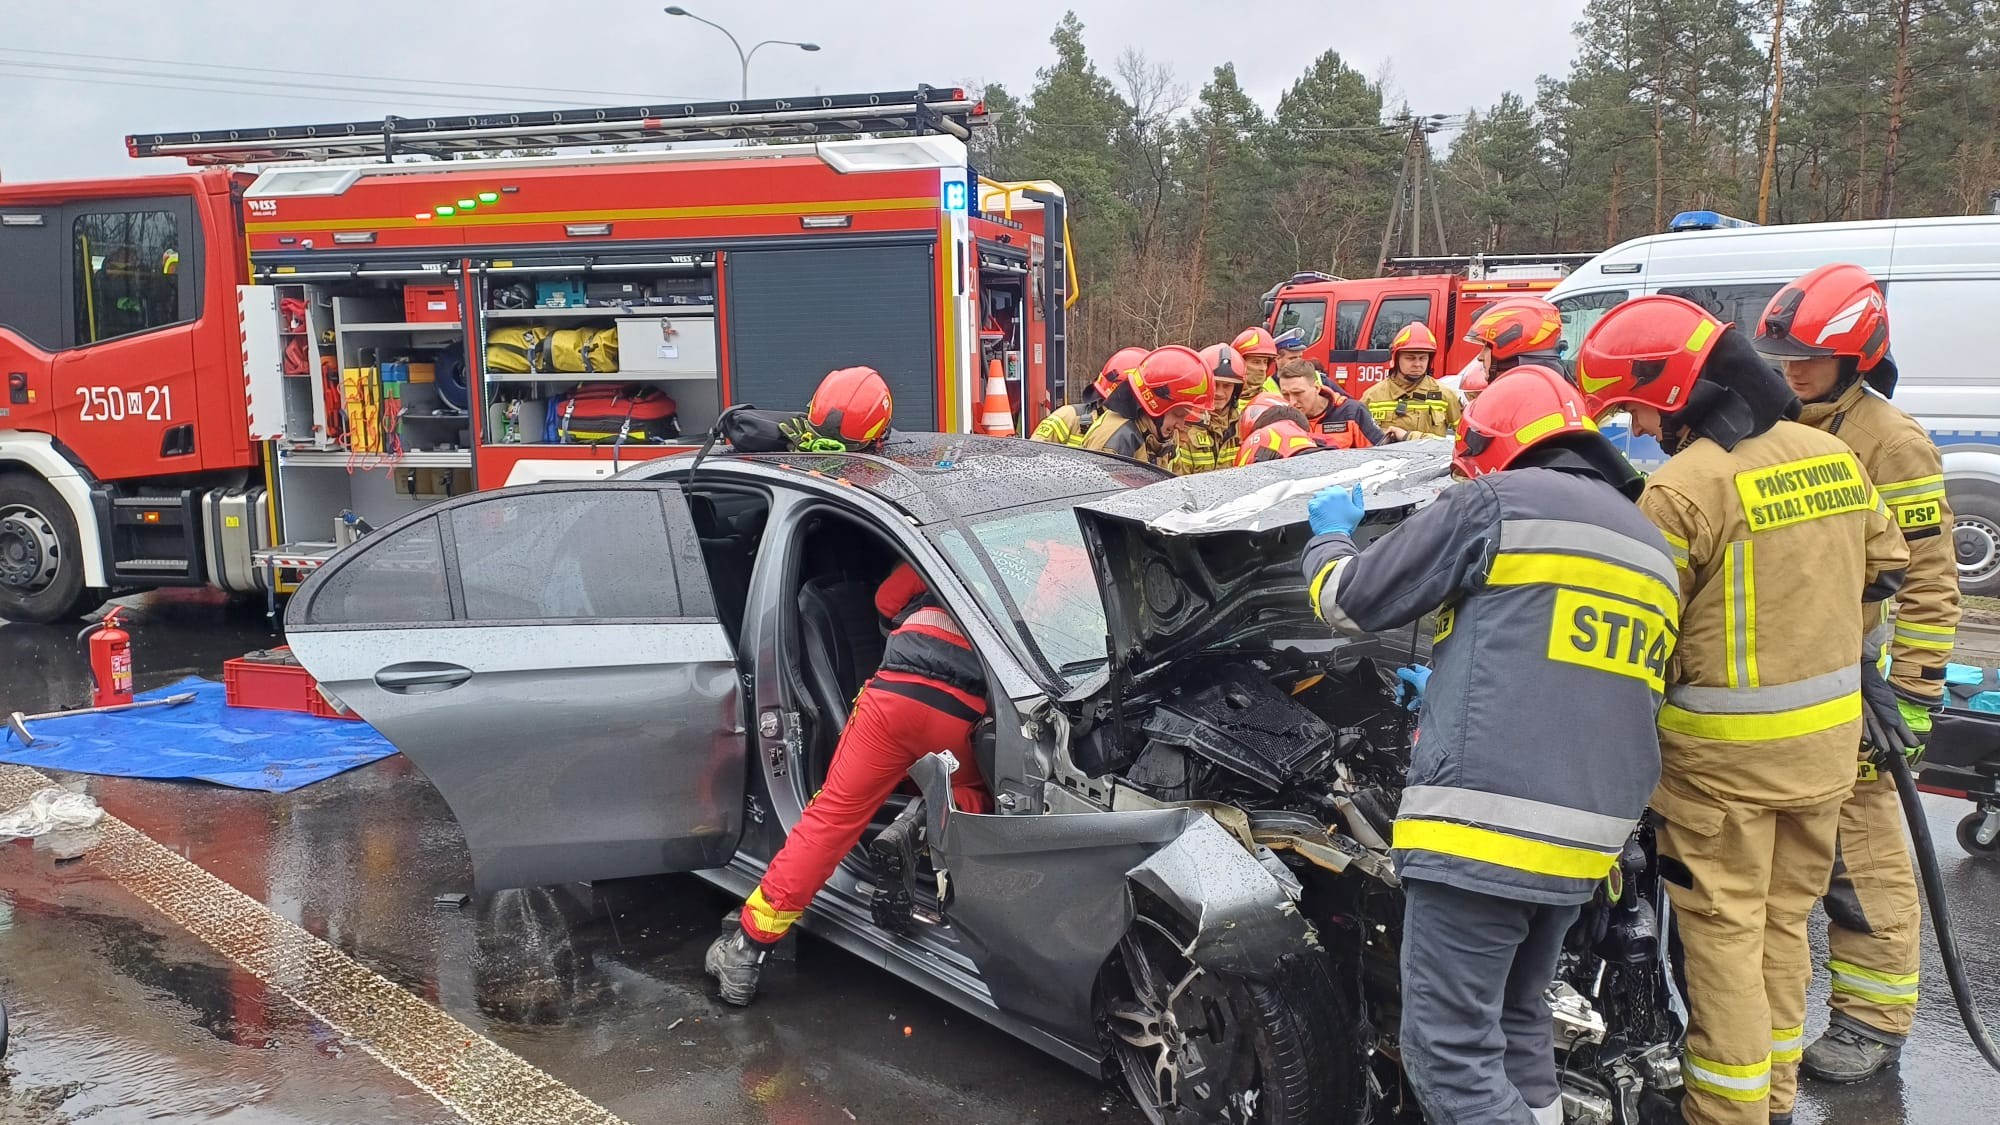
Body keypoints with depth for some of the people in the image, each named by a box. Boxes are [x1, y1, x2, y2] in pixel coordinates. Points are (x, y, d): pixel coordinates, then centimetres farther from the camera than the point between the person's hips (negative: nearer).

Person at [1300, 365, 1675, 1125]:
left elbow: (1350, 601, 3)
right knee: (1517, 1020, 24)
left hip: (1482, 828, -8)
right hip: (1580, 840, 9)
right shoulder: (1649, 546, 21)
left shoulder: (1495, 504, -4)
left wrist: (1329, 535, 26)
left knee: (1450, 1050, -2)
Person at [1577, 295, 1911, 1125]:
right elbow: (1882, 571, 15)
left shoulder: (1683, 487, -19)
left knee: (1725, 931, 5)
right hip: (1827, 738, 8)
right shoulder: (1834, 457, 4)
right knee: (1784, 923, 19)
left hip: (1726, 750, -7)